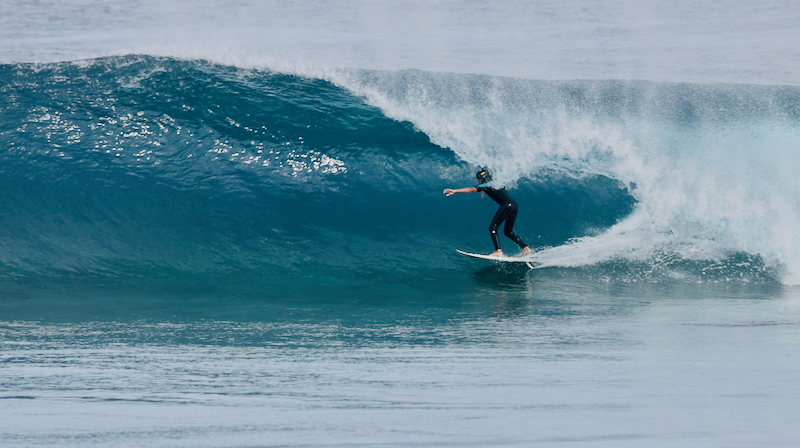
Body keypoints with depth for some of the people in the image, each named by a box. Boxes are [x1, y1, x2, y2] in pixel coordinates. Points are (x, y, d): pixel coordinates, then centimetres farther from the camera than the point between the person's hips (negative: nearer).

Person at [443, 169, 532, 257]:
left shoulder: (486, 185, 5)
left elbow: (471, 189, -4)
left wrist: (454, 191, -8)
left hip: (507, 204, -8)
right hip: (515, 206, 8)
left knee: (492, 228, -8)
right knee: (508, 231, 19)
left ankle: (498, 251, -21)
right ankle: (525, 248, 12)